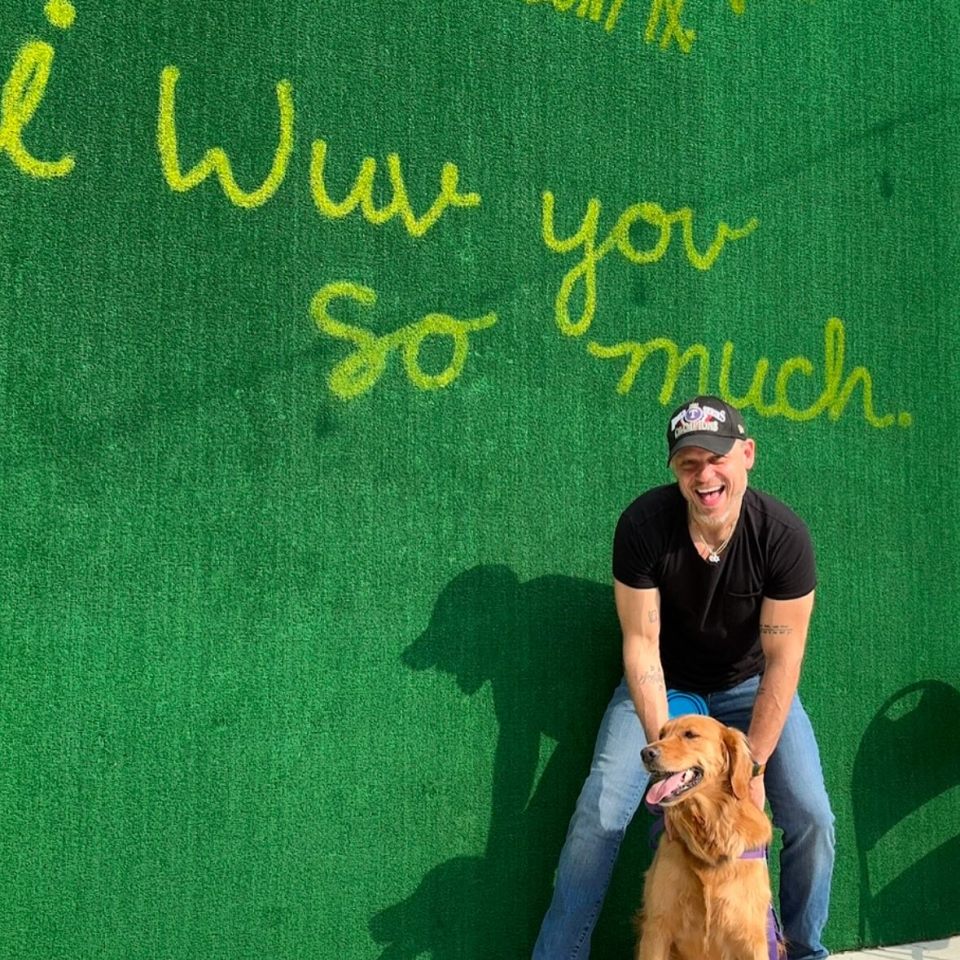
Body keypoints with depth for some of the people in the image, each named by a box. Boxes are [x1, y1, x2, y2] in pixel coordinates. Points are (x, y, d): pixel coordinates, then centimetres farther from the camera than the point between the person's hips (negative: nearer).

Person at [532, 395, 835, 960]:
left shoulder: (783, 535, -24)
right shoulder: (644, 525, -24)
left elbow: (783, 660, -19)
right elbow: (641, 643, -20)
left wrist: (753, 765, -22)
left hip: (751, 686, 1)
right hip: (662, 685, 0)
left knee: (812, 817, -12)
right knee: (600, 813, -15)